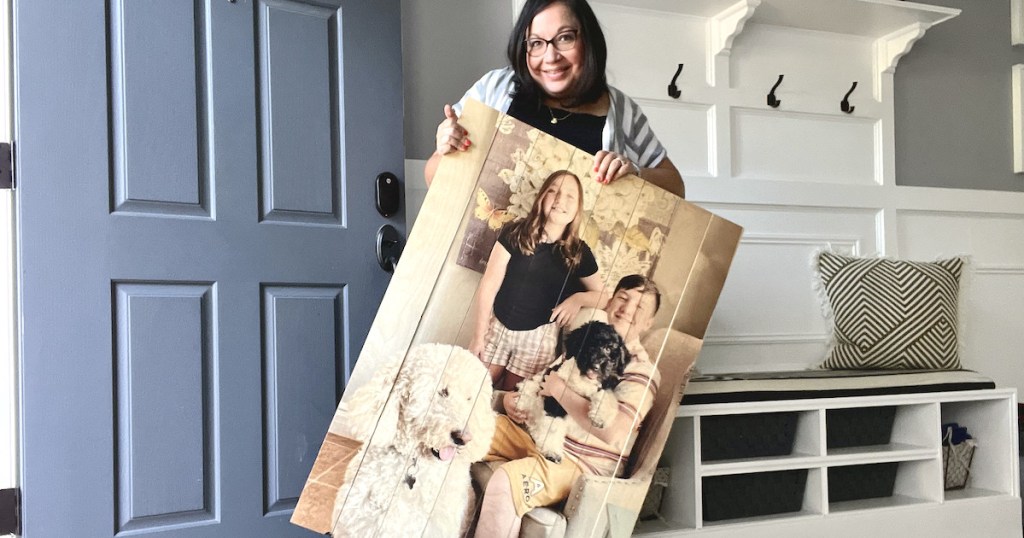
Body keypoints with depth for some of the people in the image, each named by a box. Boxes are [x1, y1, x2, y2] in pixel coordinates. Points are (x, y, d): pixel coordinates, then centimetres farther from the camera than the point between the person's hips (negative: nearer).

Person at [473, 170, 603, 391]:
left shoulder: (579, 252, -1)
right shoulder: (515, 233, -6)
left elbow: (603, 296, 9)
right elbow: (490, 283, -6)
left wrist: (578, 298, -13)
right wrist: (479, 333, -9)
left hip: (539, 337, 0)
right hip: (497, 327, 0)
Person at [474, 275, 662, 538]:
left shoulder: (641, 370, -12)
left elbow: (614, 433, -28)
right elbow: (541, 384, 22)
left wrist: (560, 391, -21)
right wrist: (511, 397, -2)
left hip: (584, 464, -8)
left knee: (506, 481, -32)